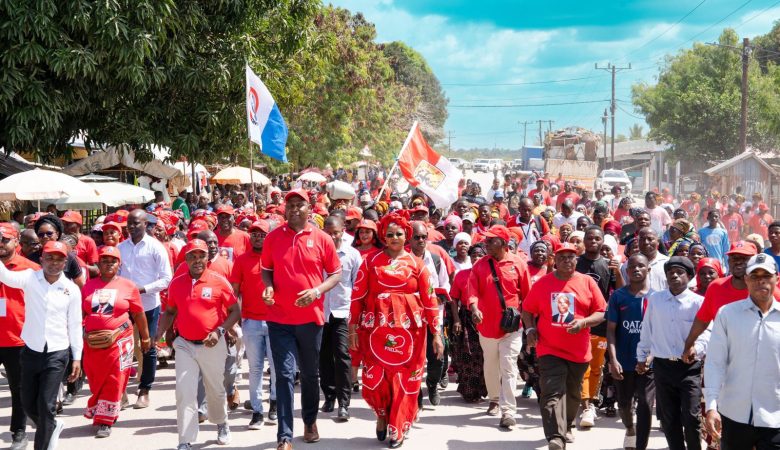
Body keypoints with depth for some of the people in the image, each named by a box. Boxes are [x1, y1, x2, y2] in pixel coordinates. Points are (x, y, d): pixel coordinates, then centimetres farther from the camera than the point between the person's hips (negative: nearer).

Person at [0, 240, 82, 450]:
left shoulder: (72, 289, -4)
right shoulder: (30, 278, -5)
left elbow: (75, 325, 2)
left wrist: (77, 358, 2)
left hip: (57, 354, -2)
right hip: (31, 351, 2)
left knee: (46, 406, -3)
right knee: (28, 404, 14)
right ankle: (52, 427, 41)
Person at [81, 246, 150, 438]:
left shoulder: (128, 286, 0)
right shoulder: (89, 286, 7)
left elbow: (138, 314, 6)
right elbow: (80, 313, 13)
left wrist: (145, 337, 10)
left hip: (119, 341, -2)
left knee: (113, 382, -1)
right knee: (96, 381, 11)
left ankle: (105, 421, 6)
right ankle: (97, 414, 30)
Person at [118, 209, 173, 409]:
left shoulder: (155, 247, -4)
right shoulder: (120, 247, 8)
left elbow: (166, 278, -6)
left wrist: (143, 289, -17)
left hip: (148, 304, -3)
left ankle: (144, 391, 16)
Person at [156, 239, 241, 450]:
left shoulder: (219, 281, -8)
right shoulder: (176, 283, 1)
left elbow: (235, 311, -4)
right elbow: (170, 311, 13)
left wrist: (220, 331, -17)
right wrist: (159, 334, -1)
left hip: (212, 345, -1)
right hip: (184, 345, 2)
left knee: (215, 390, 16)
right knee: (184, 392, -4)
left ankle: (222, 424, 43)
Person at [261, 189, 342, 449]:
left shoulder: (322, 239, -2)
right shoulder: (273, 237, 1)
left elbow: (336, 273, 3)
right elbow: (266, 269, 12)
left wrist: (317, 291, -14)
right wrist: (268, 287, -9)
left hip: (311, 316, 1)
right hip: (279, 318, -1)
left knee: (310, 373, 16)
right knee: (284, 374, -5)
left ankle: (310, 421, 37)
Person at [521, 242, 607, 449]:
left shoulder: (588, 282, 1)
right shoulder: (542, 283, 1)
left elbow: (601, 313, 0)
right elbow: (527, 310, 11)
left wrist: (583, 322, -17)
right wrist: (530, 329, -6)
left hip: (579, 350, 2)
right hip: (550, 349, -2)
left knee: (573, 393, 18)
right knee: (552, 393, -14)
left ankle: (566, 427, 40)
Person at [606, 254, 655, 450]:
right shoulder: (618, 296, -2)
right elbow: (611, 330, -3)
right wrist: (613, 359, -12)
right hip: (623, 361, 1)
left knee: (645, 405, -7)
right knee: (624, 403, 18)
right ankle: (630, 429, 49)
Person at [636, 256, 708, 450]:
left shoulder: (698, 302, -5)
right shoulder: (655, 299, 4)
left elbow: (706, 332, -9)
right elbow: (646, 330, 13)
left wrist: (695, 349, -28)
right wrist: (642, 356, 17)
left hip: (689, 367, -3)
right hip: (662, 365, 3)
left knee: (690, 417, -8)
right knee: (668, 418, 10)